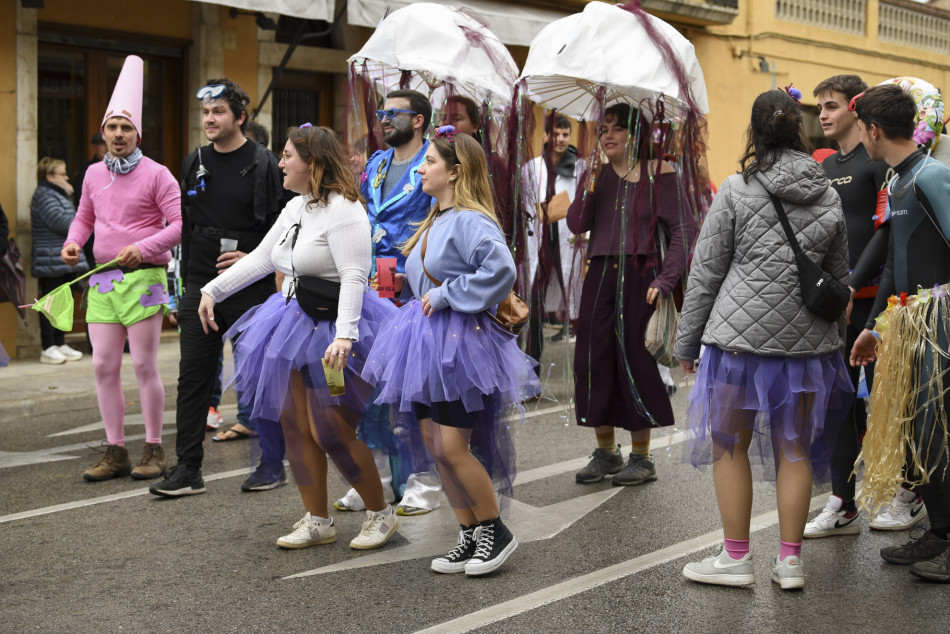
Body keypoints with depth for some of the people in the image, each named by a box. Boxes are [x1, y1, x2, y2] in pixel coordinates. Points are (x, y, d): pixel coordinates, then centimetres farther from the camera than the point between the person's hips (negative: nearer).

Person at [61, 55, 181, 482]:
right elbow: (84, 217, 25)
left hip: (143, 277, -5)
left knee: (144, 366, -3)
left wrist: (143, 248, -21)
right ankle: (116, 452, 12)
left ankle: (154, 451, 8)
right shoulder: (94, 174, 13)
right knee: (103, 366, 4)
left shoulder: (156, 174, -4)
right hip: (102, 279, 6)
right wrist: (73, 243, 4)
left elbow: (179, 223, -9)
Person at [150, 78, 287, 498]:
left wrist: (253, 259, -16)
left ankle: (273, 463, 16)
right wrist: (186, 279, 15)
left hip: (249, 290, -5)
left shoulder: (263, 164, -6)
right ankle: (188, 470, 8)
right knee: (193, 376, 3)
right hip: (200, 288, 5)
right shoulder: (194, 164, 12)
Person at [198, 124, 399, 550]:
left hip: (332, 328, -9)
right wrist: (213, 290, 19)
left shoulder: (343, 210, -16)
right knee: (294, 425, 8)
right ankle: (318, 521, 20)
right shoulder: (294, 208, 13)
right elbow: (261, 258, 21)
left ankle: (381, 513, 11)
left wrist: (344, 335, -33)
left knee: (332, 431, -9)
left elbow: (354, 277, -24)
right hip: (296, 324, 9)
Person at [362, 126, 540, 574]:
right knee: (435, 445, 9)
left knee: (452, 448, -7)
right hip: (426, 339, 10)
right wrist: (426, 303, 12)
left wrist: (447, 295, -22)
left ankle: (496, 532, 11)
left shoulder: (470, 220, -15)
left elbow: (501, 271, -30)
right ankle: (470, 538, 19)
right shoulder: (433, 222, 14)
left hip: (458, 340, -9)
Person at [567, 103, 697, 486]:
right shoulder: (597, 173, 11)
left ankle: (641, 458, 12)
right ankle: (606, 452, 19)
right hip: (600, 276, 4)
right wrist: (588, 182, -10)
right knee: (592, 362, 3)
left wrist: (666, 278, -14)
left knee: (635, 361, -1)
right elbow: (576, 225, 0)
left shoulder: (658, 173, -2)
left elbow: (684, 229, -6)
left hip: (638, 276, -4)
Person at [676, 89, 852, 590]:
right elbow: (839, 276, 14)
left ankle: (735, 558, 14)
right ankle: (790, 560, 16)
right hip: (807, 340, 4)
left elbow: (705, 272, -4)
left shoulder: (736, 191, -6)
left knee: (729, 444, 8)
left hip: (741, 335, -4)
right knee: (795, 449, 11)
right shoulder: (828, 198, 6)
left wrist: (686, 341, 4)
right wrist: (832, 338, 25)